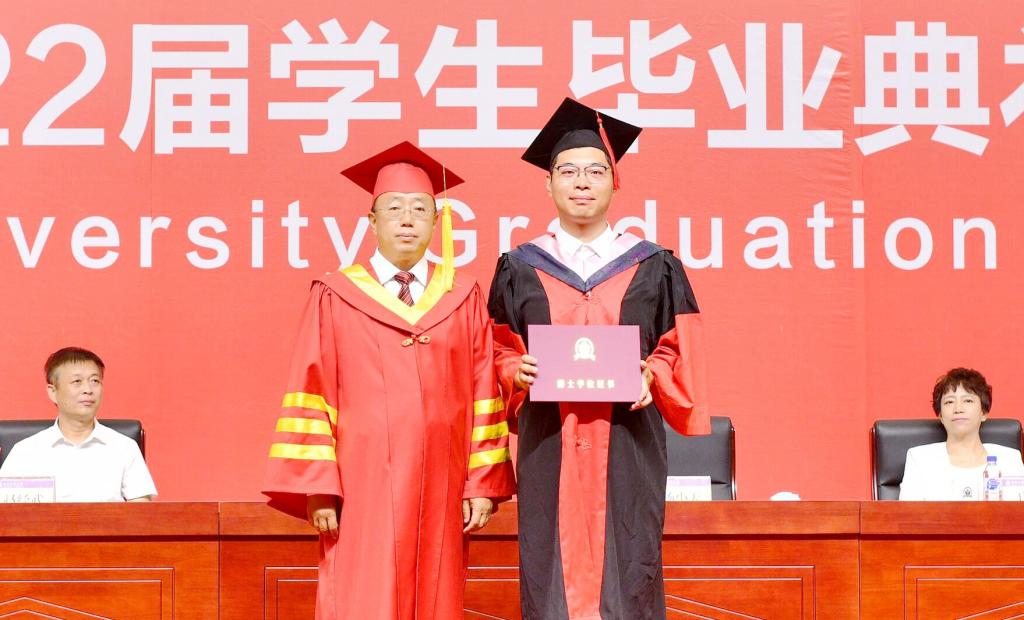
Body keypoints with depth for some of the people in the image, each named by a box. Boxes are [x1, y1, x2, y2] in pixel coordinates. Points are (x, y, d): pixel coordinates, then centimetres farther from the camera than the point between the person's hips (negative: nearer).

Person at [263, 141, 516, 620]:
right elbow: (310, 397, -1)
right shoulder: (336, 298, 3)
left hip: (439, 492, 2)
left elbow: (484, 396, 7)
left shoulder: (463, 300, 9)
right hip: (363, 492, -2)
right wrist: (317, 489, -8)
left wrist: (484, 484, 1)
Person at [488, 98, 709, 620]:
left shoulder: (653, 269, 7)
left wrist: (650, 375, -12)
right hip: (548, 449, 1)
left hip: (627, 450, -1)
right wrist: (520, 373, -10)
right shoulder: (521, 270, 9)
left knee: (626, 577, -3)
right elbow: (502, 355, 11)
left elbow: (677, 355, 8)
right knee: (551, 578, -2)